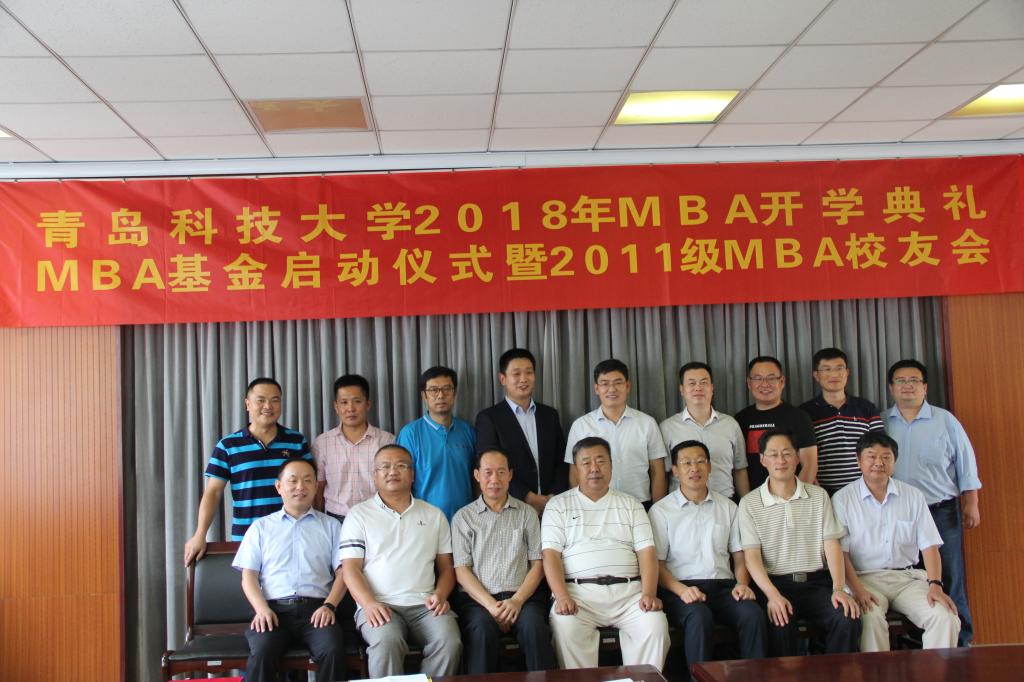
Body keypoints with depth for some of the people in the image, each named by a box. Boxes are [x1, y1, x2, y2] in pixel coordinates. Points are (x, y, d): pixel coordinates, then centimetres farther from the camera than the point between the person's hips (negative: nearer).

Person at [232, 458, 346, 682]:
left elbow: (342, 572, 10)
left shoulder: (331, 526, 18)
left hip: (316, 607, 0)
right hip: (274, 607, 0)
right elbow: (249, 575, 11)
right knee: (261, 653, -31)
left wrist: (328, 606, -8)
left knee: (333, 652, -31)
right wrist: (262, 609, -8)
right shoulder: (261, 526, 19)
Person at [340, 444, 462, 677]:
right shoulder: (359, 515, 11)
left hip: (425, 605, 2)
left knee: (449, 642, -28)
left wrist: (440, 595, -3)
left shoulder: (434, 515, 20)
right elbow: (350, 567, 3)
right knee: (387, 642, -35)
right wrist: (369, 603, -15)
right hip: (379, 605, -2)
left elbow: (446, 566, 19)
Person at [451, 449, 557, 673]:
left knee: (534, 625, -31)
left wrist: (517, 600, -8)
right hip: (478, 598, -1)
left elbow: (537, 564, 9)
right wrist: (491, 605, -11)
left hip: (522, 595, 1)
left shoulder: (527, 513, 16)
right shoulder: (463, 517, 11)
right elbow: (461, 570, 3)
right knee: (483, 628, -33)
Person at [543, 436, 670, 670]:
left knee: (655, 625, -26)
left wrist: (649, 594, -8)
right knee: (565, 627, -31)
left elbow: (647, 552, 9)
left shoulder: (630, 504, 19)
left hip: (628, 590, 2)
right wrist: (562, 597, -15)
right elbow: (551, 555, 2)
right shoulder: (558, 506, 13)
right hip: (579, 591, -2)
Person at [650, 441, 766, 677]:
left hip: (723, 586, 3)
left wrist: (742, 583, -3)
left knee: (753, 613, -28)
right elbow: (656, 563, 1)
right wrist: (681, 590, -16)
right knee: (699, 617, -35)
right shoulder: (661, 510, 7)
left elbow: (739, 555, 19)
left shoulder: (727, 507, 19)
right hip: (681, 589, -3)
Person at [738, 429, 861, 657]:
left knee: (849, 619, -24)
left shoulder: (818, 496, 12)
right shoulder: (749, 503, 3)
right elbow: (751, 556, -4)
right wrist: (773, 595, -20)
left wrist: (839, 588, -10)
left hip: (817, 581, 3)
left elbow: (831, 545, 5)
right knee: (781, 623, -33)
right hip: (775, 583, -2)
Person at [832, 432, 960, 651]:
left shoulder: (913, 496, 12)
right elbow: (840, 551, -3)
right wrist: (858, 590, -17)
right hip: (866, 578, -3)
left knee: (945, 617, -22)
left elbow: (929, 545, 7)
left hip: (908, 577, 3)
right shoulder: (843, 499, 3)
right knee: (871, 618, -33)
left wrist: (935, 584, -9)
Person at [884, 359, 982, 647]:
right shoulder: (881, 423, 7)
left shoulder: (945, 420, 4)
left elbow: (965, 463, 5)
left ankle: (960, 642, 11)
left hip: (942, 512, -2)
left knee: (950, 580, 0)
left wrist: (971, 504, 2)